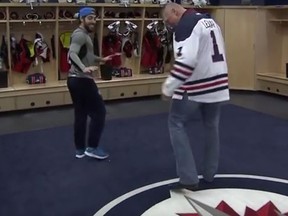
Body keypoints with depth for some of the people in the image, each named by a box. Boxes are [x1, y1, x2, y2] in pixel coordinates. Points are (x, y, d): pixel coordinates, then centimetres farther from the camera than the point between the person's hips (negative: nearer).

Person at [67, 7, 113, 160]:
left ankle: (80, 149, 22)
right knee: (99, 112, -1)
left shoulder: (83, 34, 20)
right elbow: (73, 53, -29)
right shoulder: (80, 34, -13)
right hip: (82, 80, -11)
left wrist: (101, 59, 32)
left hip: (74, 79, 11)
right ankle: (92, 147, 5)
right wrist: (84, 68, -44)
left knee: (80, 115, 15)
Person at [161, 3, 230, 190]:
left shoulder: (185, 25, -13)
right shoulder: (210, 20, 16)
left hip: (196, 88, -9)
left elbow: (187, 60, -25)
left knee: (176, 123, 4)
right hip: (217, 84, 9)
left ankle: (189, 178, 3)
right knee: (212, 126, 19)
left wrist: (168, 87, -18)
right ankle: (209, 173, 32)